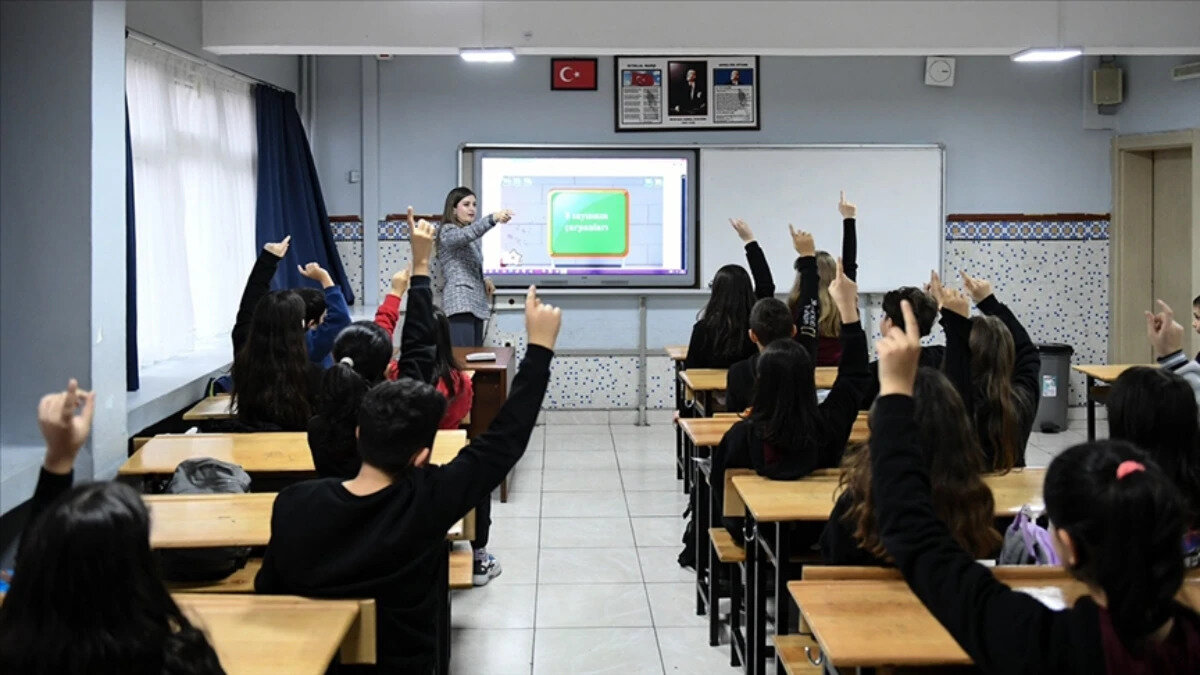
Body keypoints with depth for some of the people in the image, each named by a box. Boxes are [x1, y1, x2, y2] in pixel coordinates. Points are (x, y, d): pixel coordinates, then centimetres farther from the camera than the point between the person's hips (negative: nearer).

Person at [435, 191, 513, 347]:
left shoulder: (474, 239, 23)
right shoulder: (447, 231, -4)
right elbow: (468, 233, -26)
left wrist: (484, 280, 7)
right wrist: (493, 218, -42)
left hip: (477, 303, 9)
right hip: (460, 303, -9)